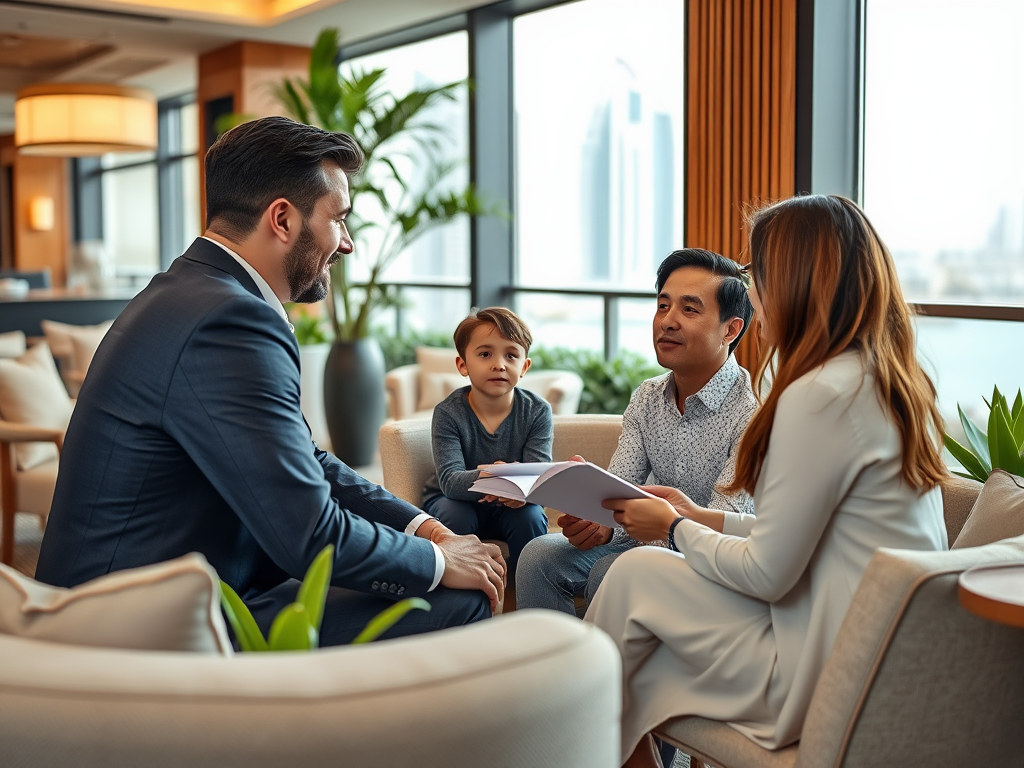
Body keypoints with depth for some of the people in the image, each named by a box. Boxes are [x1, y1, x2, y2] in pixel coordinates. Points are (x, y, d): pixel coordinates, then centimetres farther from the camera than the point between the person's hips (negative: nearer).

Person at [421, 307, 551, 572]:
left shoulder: (537, 411, -12)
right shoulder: (448, 413, -18)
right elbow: (449, 480, -29)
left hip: (511, 508, 1)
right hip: (456, 501, -1)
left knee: (530, 516, -28)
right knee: (457, 516, -31)